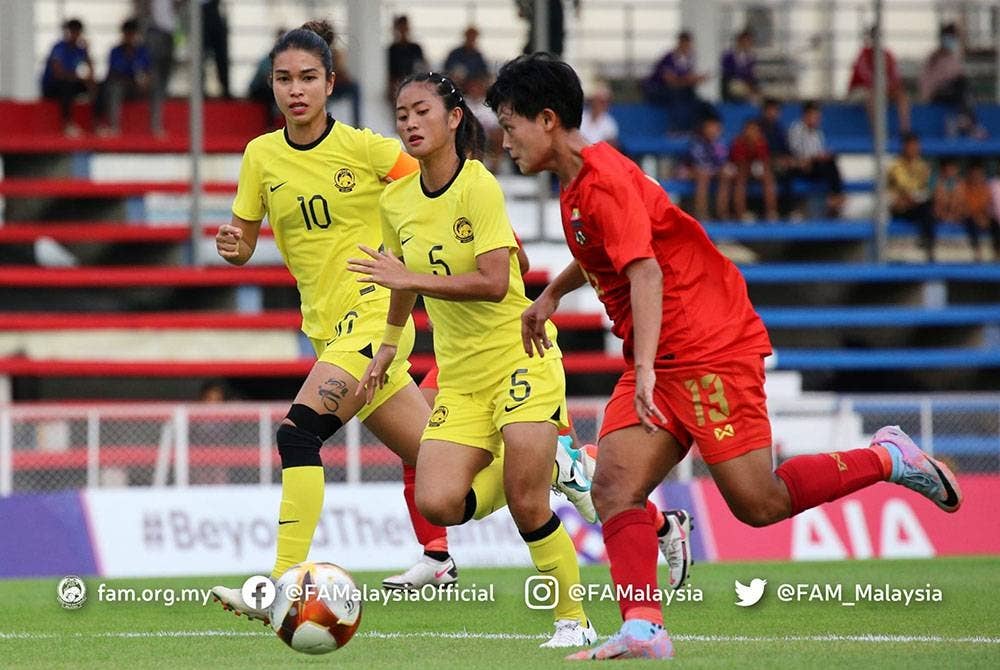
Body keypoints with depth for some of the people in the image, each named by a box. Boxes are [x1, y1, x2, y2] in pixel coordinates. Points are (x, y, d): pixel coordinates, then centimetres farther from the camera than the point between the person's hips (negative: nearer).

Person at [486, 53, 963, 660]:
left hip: (712, 349, -9)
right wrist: (551, 294, 40)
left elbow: (645, 272, -28)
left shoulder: (604, 179, -17)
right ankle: (643, 631, -20)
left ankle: (888, 458, 9)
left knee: (759, 504, -10)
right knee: (613, 486, -11)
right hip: (657, 363, 9)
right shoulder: (575, 186, 14)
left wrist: (646, 368, -37)